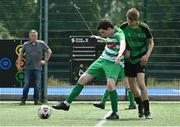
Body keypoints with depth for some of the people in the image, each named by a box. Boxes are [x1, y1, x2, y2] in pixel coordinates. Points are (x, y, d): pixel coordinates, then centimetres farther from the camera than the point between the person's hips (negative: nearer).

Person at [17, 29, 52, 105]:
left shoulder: (41, 44, 2)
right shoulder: (26, 44, 5)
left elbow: (49, 51, 11)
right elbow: (21, 54, 15)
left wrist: (45, 61, 4)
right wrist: (18, 64, 9)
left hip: (37, 68, 0)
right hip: (28, 68, 0)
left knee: (37, 85, 0)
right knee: (26, 84, -4)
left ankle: (36, 100, 9)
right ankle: (23, 100, 2)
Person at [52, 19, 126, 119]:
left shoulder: (119, 34, -22)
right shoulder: (110, 34, 4)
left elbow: (123, 44, -45)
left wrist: (119, 55, -64)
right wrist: (100, 39, 41)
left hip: (113, 63, -8)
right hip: (102, 60, 8)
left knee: (110, 85, -28)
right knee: (83, 79, 5)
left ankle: (115, 113, -10)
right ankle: (67, 104, 13)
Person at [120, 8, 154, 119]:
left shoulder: (144, 28, -13)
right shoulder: (123, 27, -7)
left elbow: (151, 43, 0)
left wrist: (147, 55, -15)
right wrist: (125, 50, -9)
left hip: (141, 59, -3)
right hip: (129, 59, 3)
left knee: (141, 83, -19)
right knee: (132, 87, 7)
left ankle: (147, 111, -15)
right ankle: (140, 106, 32)